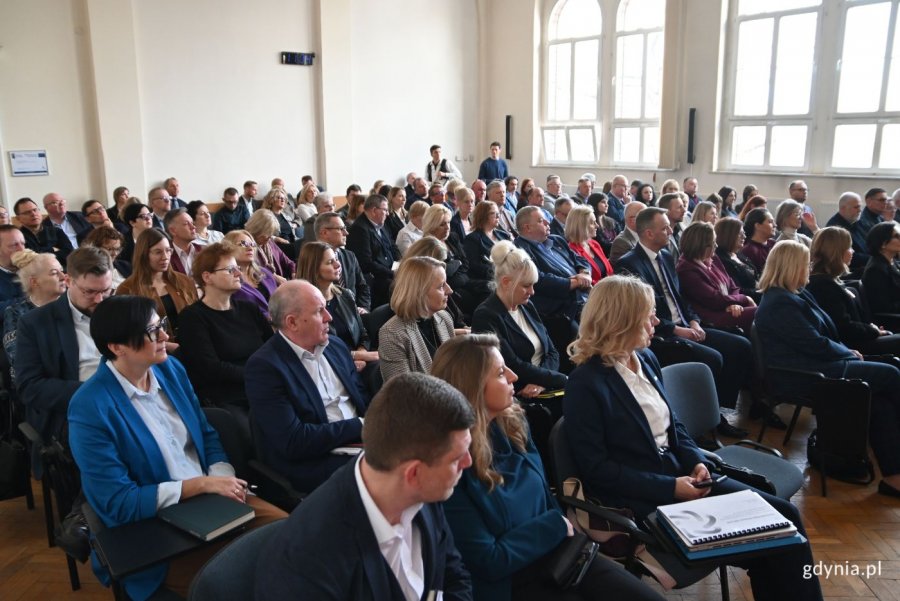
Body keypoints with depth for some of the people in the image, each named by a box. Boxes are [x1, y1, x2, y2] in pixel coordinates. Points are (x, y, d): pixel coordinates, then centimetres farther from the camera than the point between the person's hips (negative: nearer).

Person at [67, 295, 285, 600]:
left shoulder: (170, 368, 1)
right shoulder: (90, 408, -19)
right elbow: (118, 504, -18)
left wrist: (223, 479, -9)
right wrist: (201, 484, -20)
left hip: (209, 497, 6)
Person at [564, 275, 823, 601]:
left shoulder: (645, 359, 8)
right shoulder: (585, 384, -17)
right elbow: (595, 467, -17)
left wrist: (695, 461, -4)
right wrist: (669, 488, -19)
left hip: (679, 474, 8)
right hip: (644, 500, -8)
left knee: (782, 515, -4)